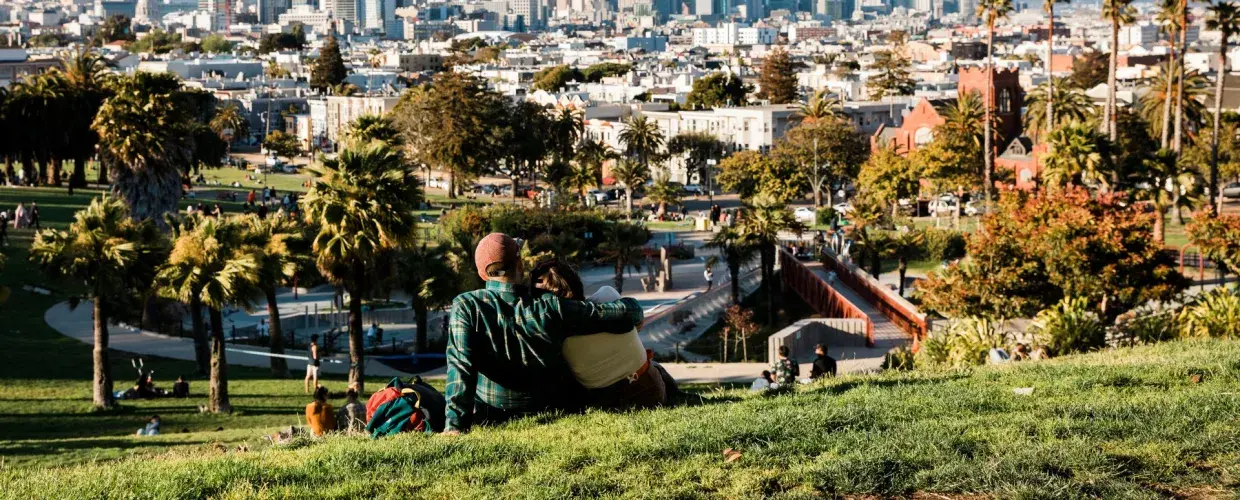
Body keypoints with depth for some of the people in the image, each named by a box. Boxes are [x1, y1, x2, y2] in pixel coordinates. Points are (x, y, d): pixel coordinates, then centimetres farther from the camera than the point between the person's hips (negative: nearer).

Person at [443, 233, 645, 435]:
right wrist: (634, 309, 11)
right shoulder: (550, 308, -15)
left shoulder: (465, 306, -17)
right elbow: (624, 312, -12)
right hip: (548, 414, 1)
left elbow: (461, 365, -26)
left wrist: (456, 424, -27)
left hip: (491, 418, 0)